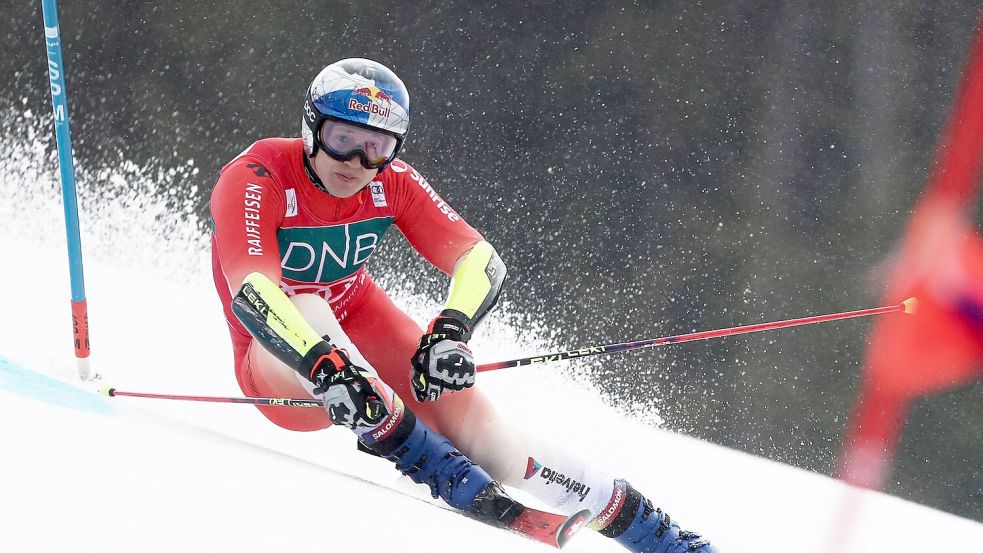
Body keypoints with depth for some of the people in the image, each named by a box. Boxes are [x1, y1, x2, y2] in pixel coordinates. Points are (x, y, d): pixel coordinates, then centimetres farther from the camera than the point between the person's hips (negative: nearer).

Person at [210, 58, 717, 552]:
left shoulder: (390, 181, -12)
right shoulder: (257, 180, -26)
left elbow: (480, 259, -18)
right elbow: (250, 293, -41)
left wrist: (450, 332, -40)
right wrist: (326, 367, -56)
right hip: (280, 369, -3)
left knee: (478, 429, -17)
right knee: (309, 310, -37)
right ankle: (423, 456, -32)